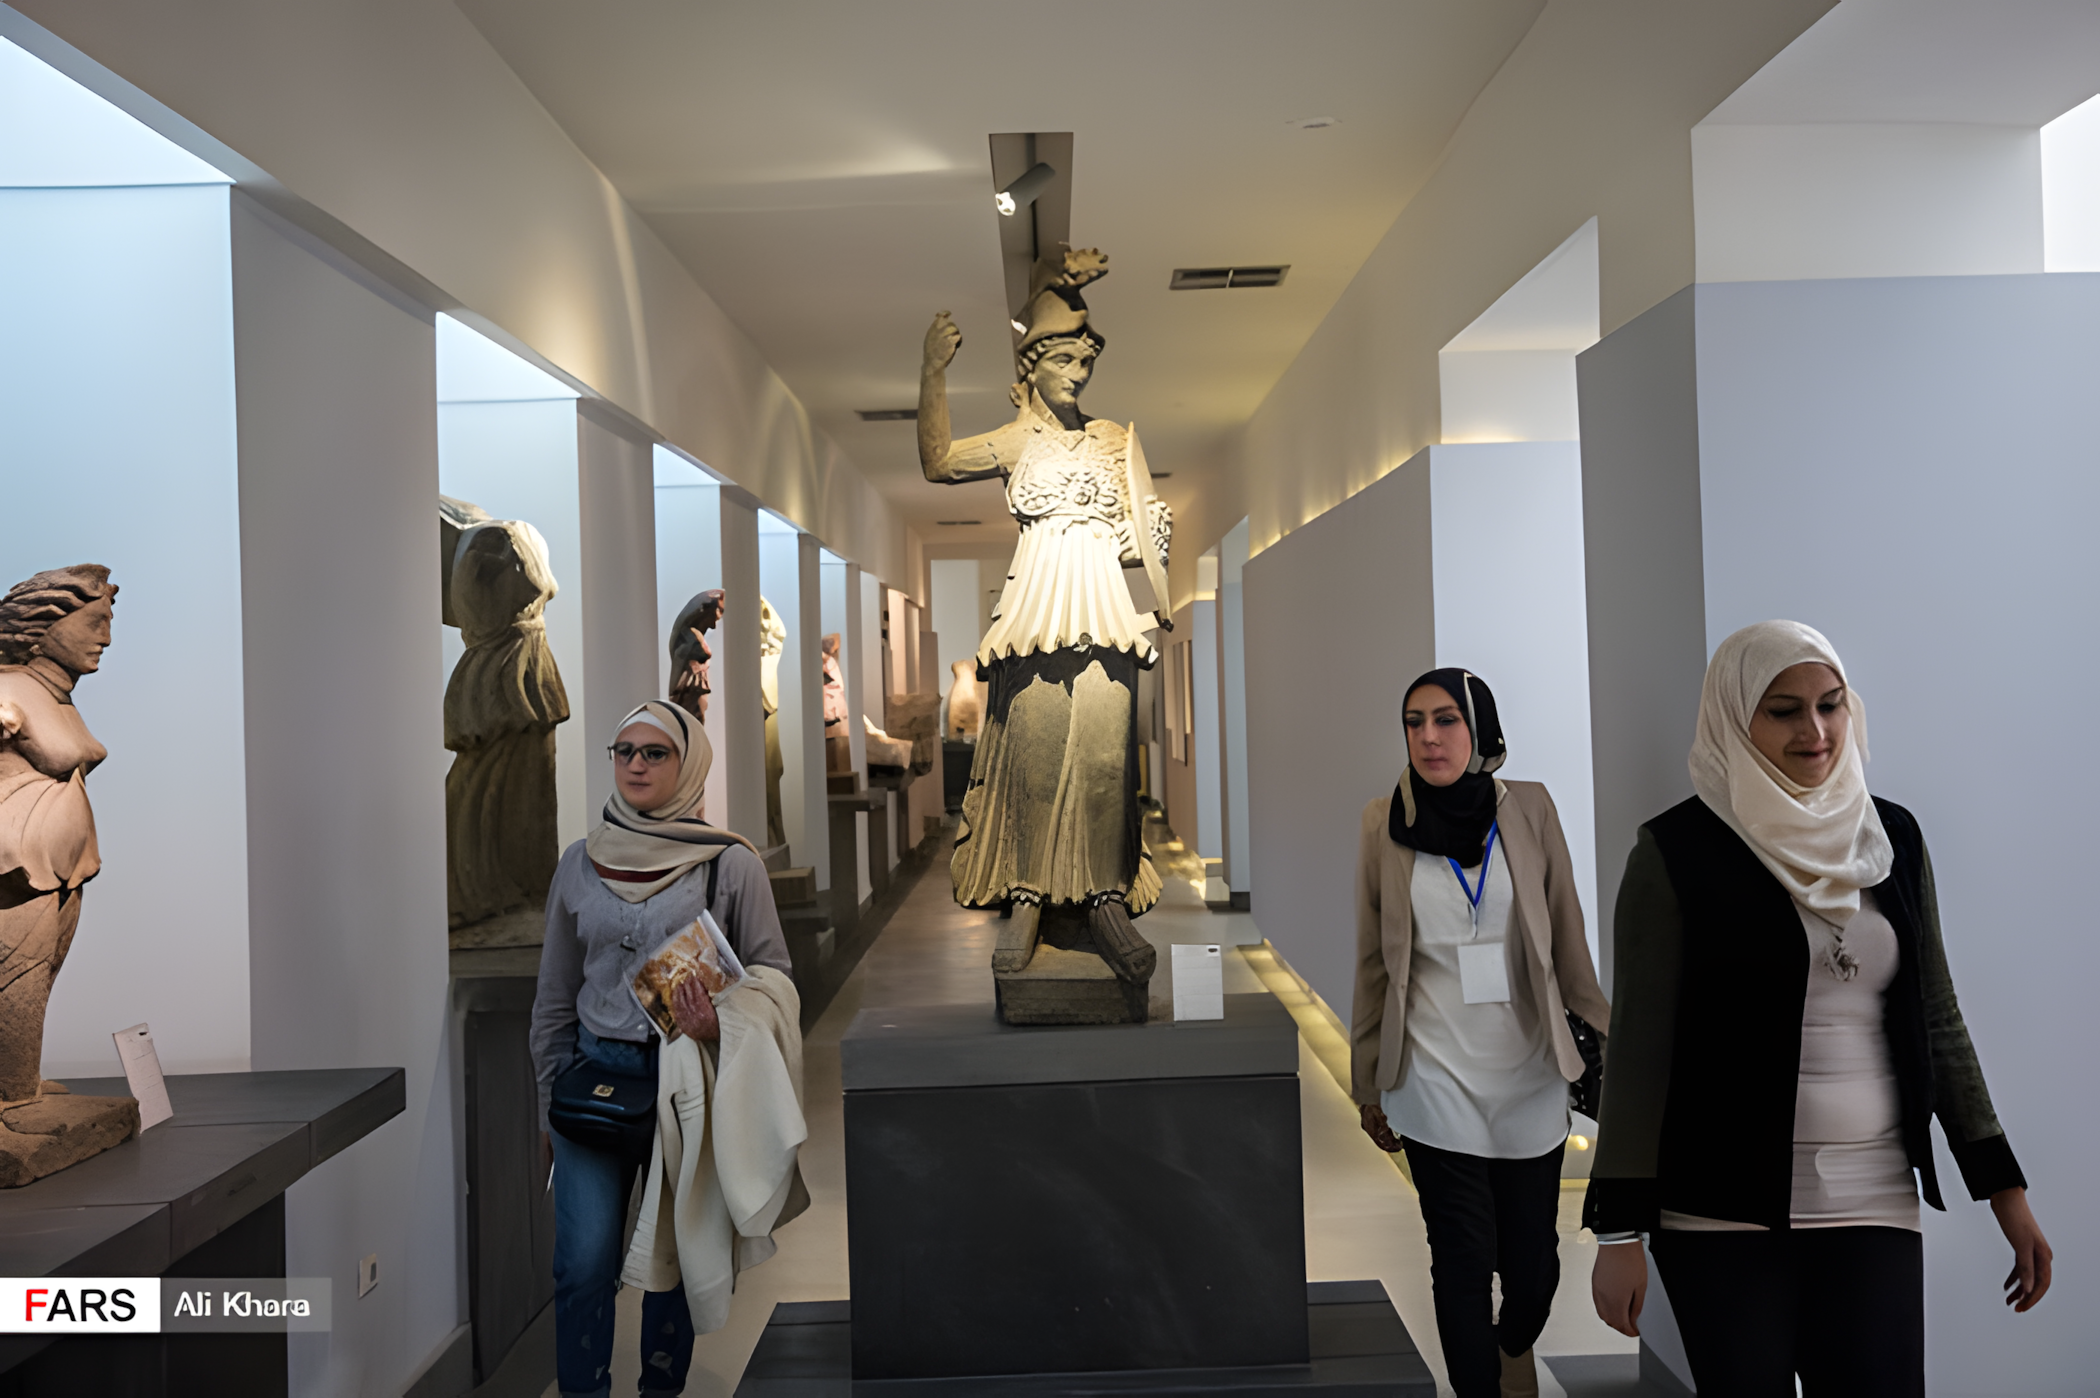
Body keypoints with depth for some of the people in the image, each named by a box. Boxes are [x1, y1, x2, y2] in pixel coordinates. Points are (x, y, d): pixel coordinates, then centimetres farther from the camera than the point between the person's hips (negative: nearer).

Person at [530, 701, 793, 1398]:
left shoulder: (731, 864, -4)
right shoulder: (580, 863, 6)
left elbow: (772, 974, 1)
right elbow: (554, 995, 13)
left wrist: (724, 1024, -18)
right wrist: (552, 1098, 11)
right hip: (597, 1073, 2)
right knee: (585, 1260, -4)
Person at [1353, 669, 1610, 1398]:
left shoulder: (1530, 808, -2)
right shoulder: (1385, 823, -4)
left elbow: (1567, 935, 2)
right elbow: (1371, 964, 2)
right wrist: (1370, 1087, 6)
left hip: (1529, 1072, 1)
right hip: (1437, 1080, -1)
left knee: (1534, 1254, 10)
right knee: (1464, 1258, 2)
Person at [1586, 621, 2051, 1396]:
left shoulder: (1893, 836, 7)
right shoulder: (1676, 852, -8)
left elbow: (1937, 1020, 12)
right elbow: (1639, 1045, -8)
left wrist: (2004, 1187, 10)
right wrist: (1620, 1230, -10)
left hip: (1875, 1201, 4)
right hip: (1722, 1210, -4)